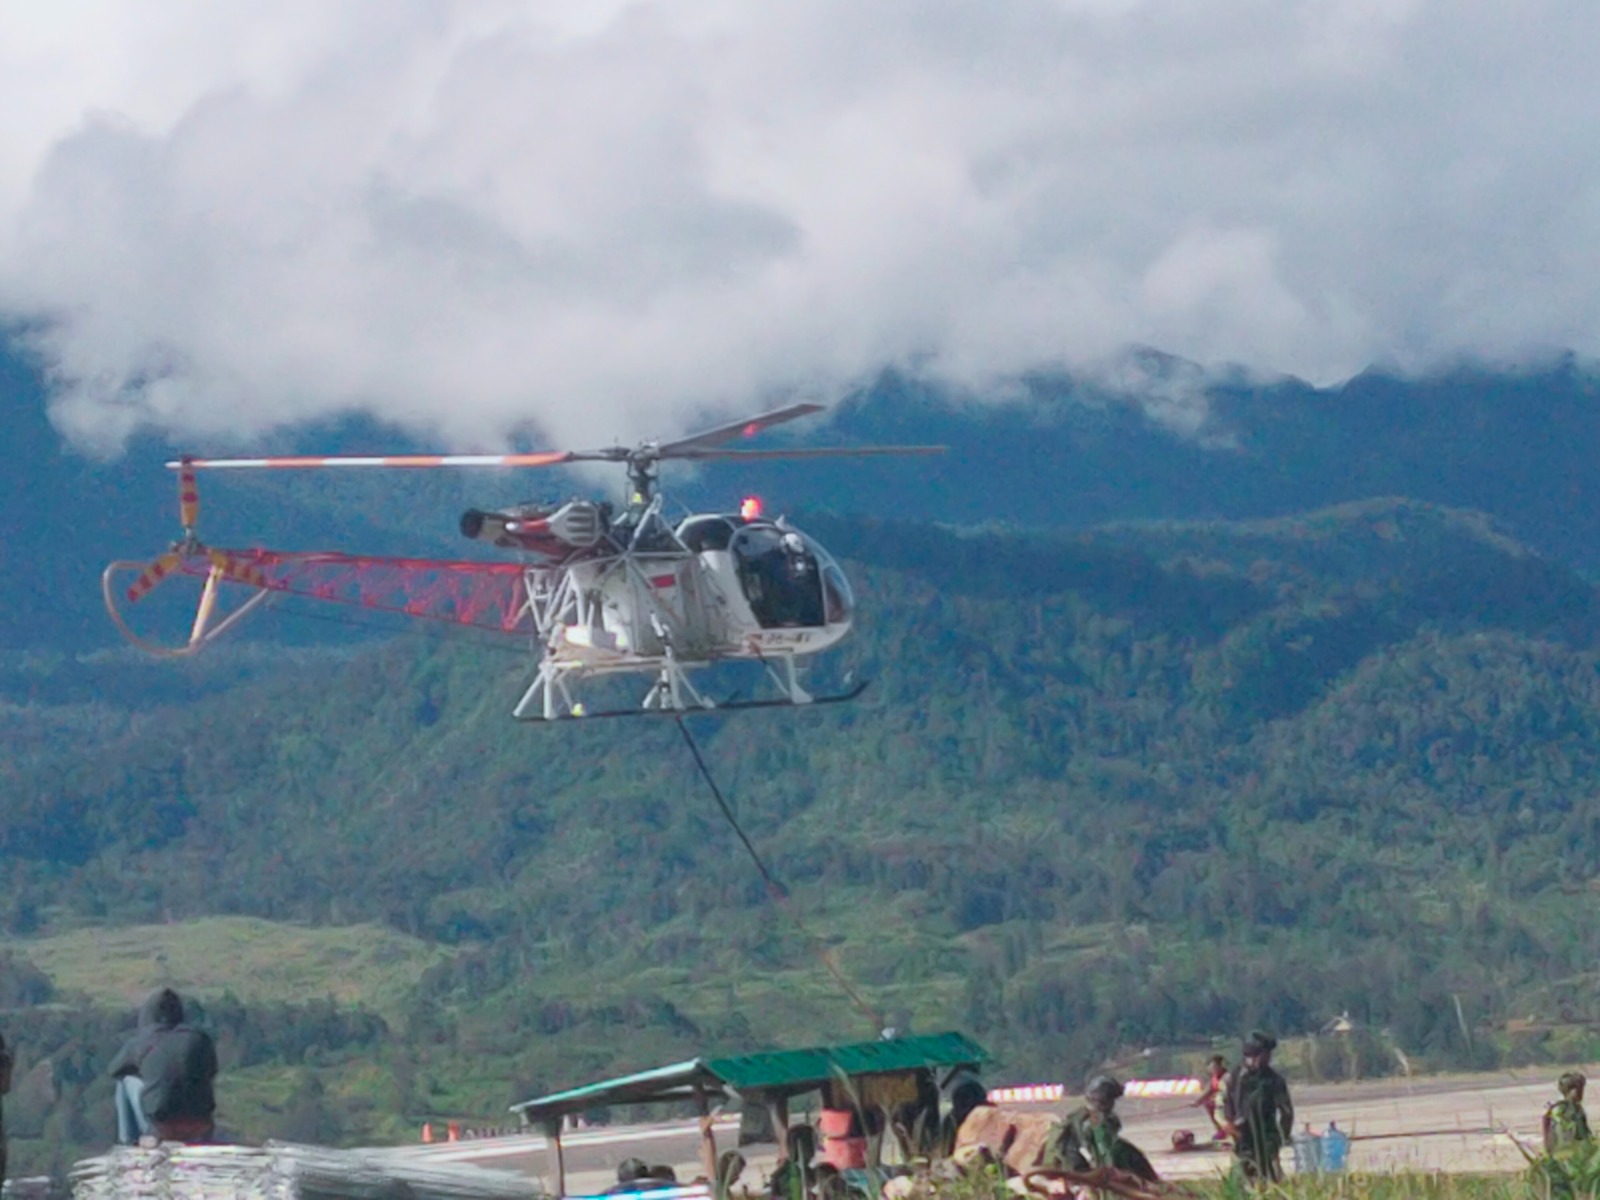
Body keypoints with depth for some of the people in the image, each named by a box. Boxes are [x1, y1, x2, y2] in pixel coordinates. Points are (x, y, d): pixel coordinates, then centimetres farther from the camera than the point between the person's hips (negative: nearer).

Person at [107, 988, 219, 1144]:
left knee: (127, 1079, 23)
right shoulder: (200, 1038, 8)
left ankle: (129, 1141, 26)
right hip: (198, 1130, 2)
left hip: (161, 1129, -2)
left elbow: (115, 1070, 24)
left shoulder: (140, 1040, 4)